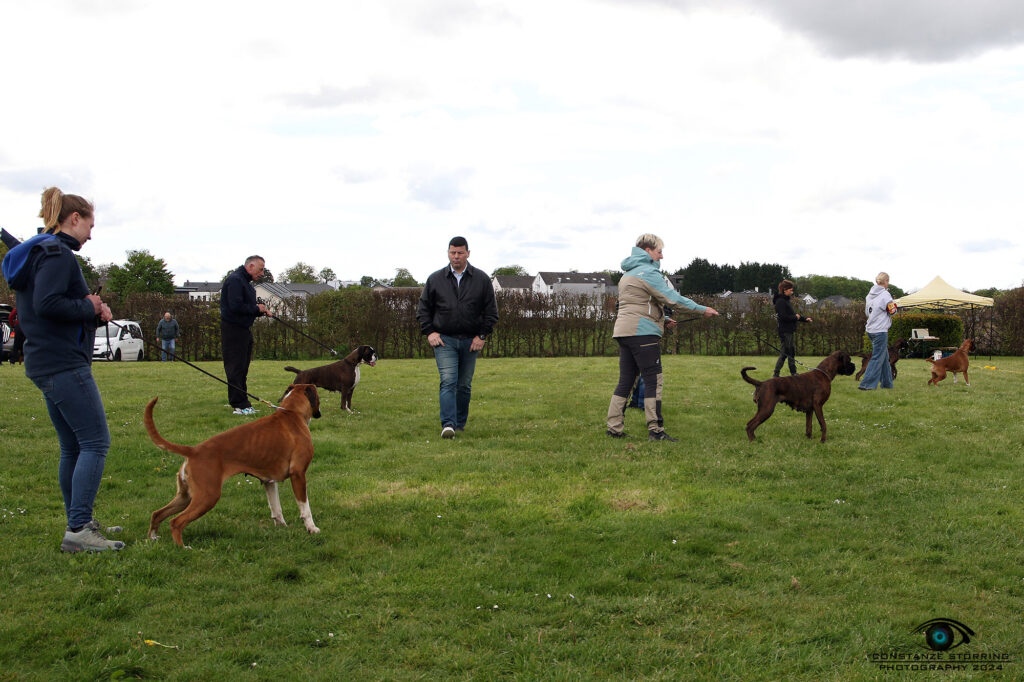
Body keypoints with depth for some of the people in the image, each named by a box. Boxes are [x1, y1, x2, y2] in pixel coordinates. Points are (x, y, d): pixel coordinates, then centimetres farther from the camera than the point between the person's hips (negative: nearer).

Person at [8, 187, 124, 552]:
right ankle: (78, 530, -10)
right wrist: (90, 307, -10)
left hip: (47, 363, 11)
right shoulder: (57, 253, -12)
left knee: (74, 446, 16)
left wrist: (94, 312, 6)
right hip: (64, 363, -11)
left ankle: (80, 523, 23)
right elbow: (47, 304, -26)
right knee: (95, 442, -9)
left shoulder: (41, 252, 19)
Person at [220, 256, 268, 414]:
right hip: (233, 330, -10)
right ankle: (240, 405, -7)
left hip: (244, 329, 11)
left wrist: (261, 311, 4)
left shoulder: (246, 282, 18)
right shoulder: (235, 280, -15)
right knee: (235, 367, -7)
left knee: (242, 368, 12)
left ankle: (243, 404, 16)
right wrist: (257, 309, -13)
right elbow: (236, 306, -24)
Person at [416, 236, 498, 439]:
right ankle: (448, 425, -22)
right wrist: (429, 332, -1)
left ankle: (460, 424, 20)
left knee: (465, 385, 7)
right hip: (444, 340, -1)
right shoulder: (435, 279, 4)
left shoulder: (481, 279, 4)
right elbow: (423, 308, 11)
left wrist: (482, 335, -1)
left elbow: (491, 311, 7)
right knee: (448, 381, -15)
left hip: (470, 341, 1)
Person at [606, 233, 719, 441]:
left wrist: (663, 319, 23)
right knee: (653, 380, -6)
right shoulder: (648, 272, -9)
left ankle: (614, 428, 9)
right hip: (642, 332, -10)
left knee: (626, 381, 10)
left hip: (623, 331, 10)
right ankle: (655, 430, -6)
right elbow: (672, 297, -13)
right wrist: (703, 309, -8)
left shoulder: (629, 273, 22)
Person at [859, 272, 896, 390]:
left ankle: (887, 383, 23)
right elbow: (892, 311, -9)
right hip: (880, 330, -8)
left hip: (870, 330, 8)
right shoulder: (885, 295, -14)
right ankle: (866, 384, -7)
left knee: (884, 357, 18)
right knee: (877, 358, -3)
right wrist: (893, 304, 9)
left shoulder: (869, 295, 9)